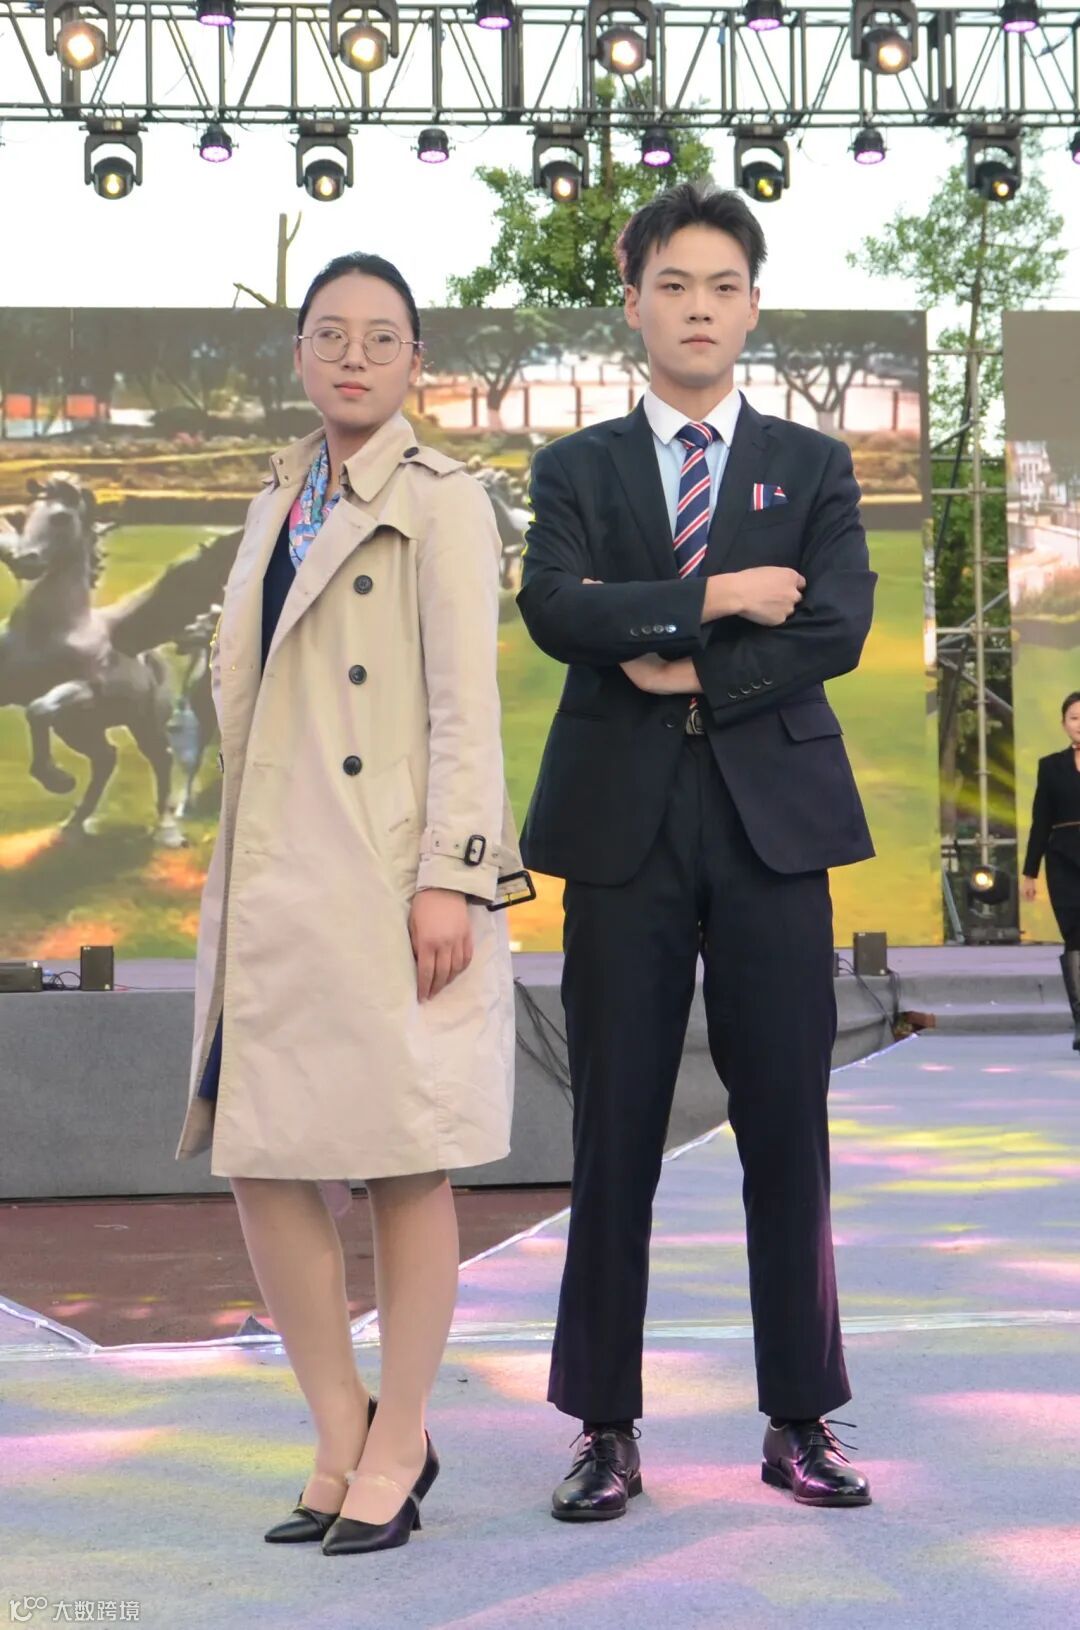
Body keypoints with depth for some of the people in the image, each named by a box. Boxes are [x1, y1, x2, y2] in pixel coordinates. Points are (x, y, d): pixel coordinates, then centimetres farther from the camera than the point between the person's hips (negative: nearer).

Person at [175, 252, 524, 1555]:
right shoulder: (279, 505, 18)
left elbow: (466, 701, -8)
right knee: (262, 1159, 4)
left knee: (404, 1165, 1)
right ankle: (339, 1437, 18)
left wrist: (451, 875, -16)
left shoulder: (441, 500, 0)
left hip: (389, 881, -6)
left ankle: (396, 1450, 13)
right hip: (275, 884, 6)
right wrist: (233, 872, 16)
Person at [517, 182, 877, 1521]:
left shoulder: (814, 468, 11)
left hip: (772, 818, 0)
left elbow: (837, 628, -4)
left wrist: (687, 669, -9)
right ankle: (606, 1426, 11)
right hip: (624, 822, 0)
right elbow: (554, 610, -9)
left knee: (786, 1123, 2)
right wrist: (717, 597, -11)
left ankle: (801, 1420, 13)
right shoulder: (577, 468, 10)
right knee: (615, 1130, 2)